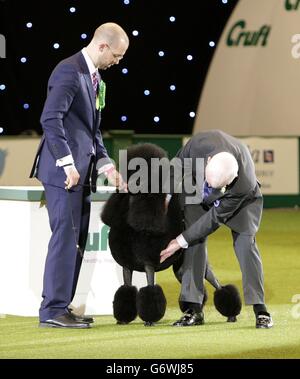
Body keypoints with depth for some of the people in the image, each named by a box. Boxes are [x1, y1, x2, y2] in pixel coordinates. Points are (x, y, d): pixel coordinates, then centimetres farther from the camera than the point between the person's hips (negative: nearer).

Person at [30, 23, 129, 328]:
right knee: (65, 237, -9)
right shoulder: (69, 71, -12)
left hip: (81, 172, 9)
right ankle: (53, 310, -6)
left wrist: (106, 166, 11)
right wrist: (67, 163, -23)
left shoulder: (94, 77, 18)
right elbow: (50, 119, -21)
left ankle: (63, 306, 13)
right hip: (64, 170, -9)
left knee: (77, 240, 9)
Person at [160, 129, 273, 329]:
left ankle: (260, 310, -8)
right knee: (195, 243, -9)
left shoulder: (245, 183, -44)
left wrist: (182, 241, -27)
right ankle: (194, 309, -8)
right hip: (198, 193, 3)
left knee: (245, 244, -13)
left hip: (241, 199, -3)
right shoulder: (201, 143, -41)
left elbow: (216, 217, -33)